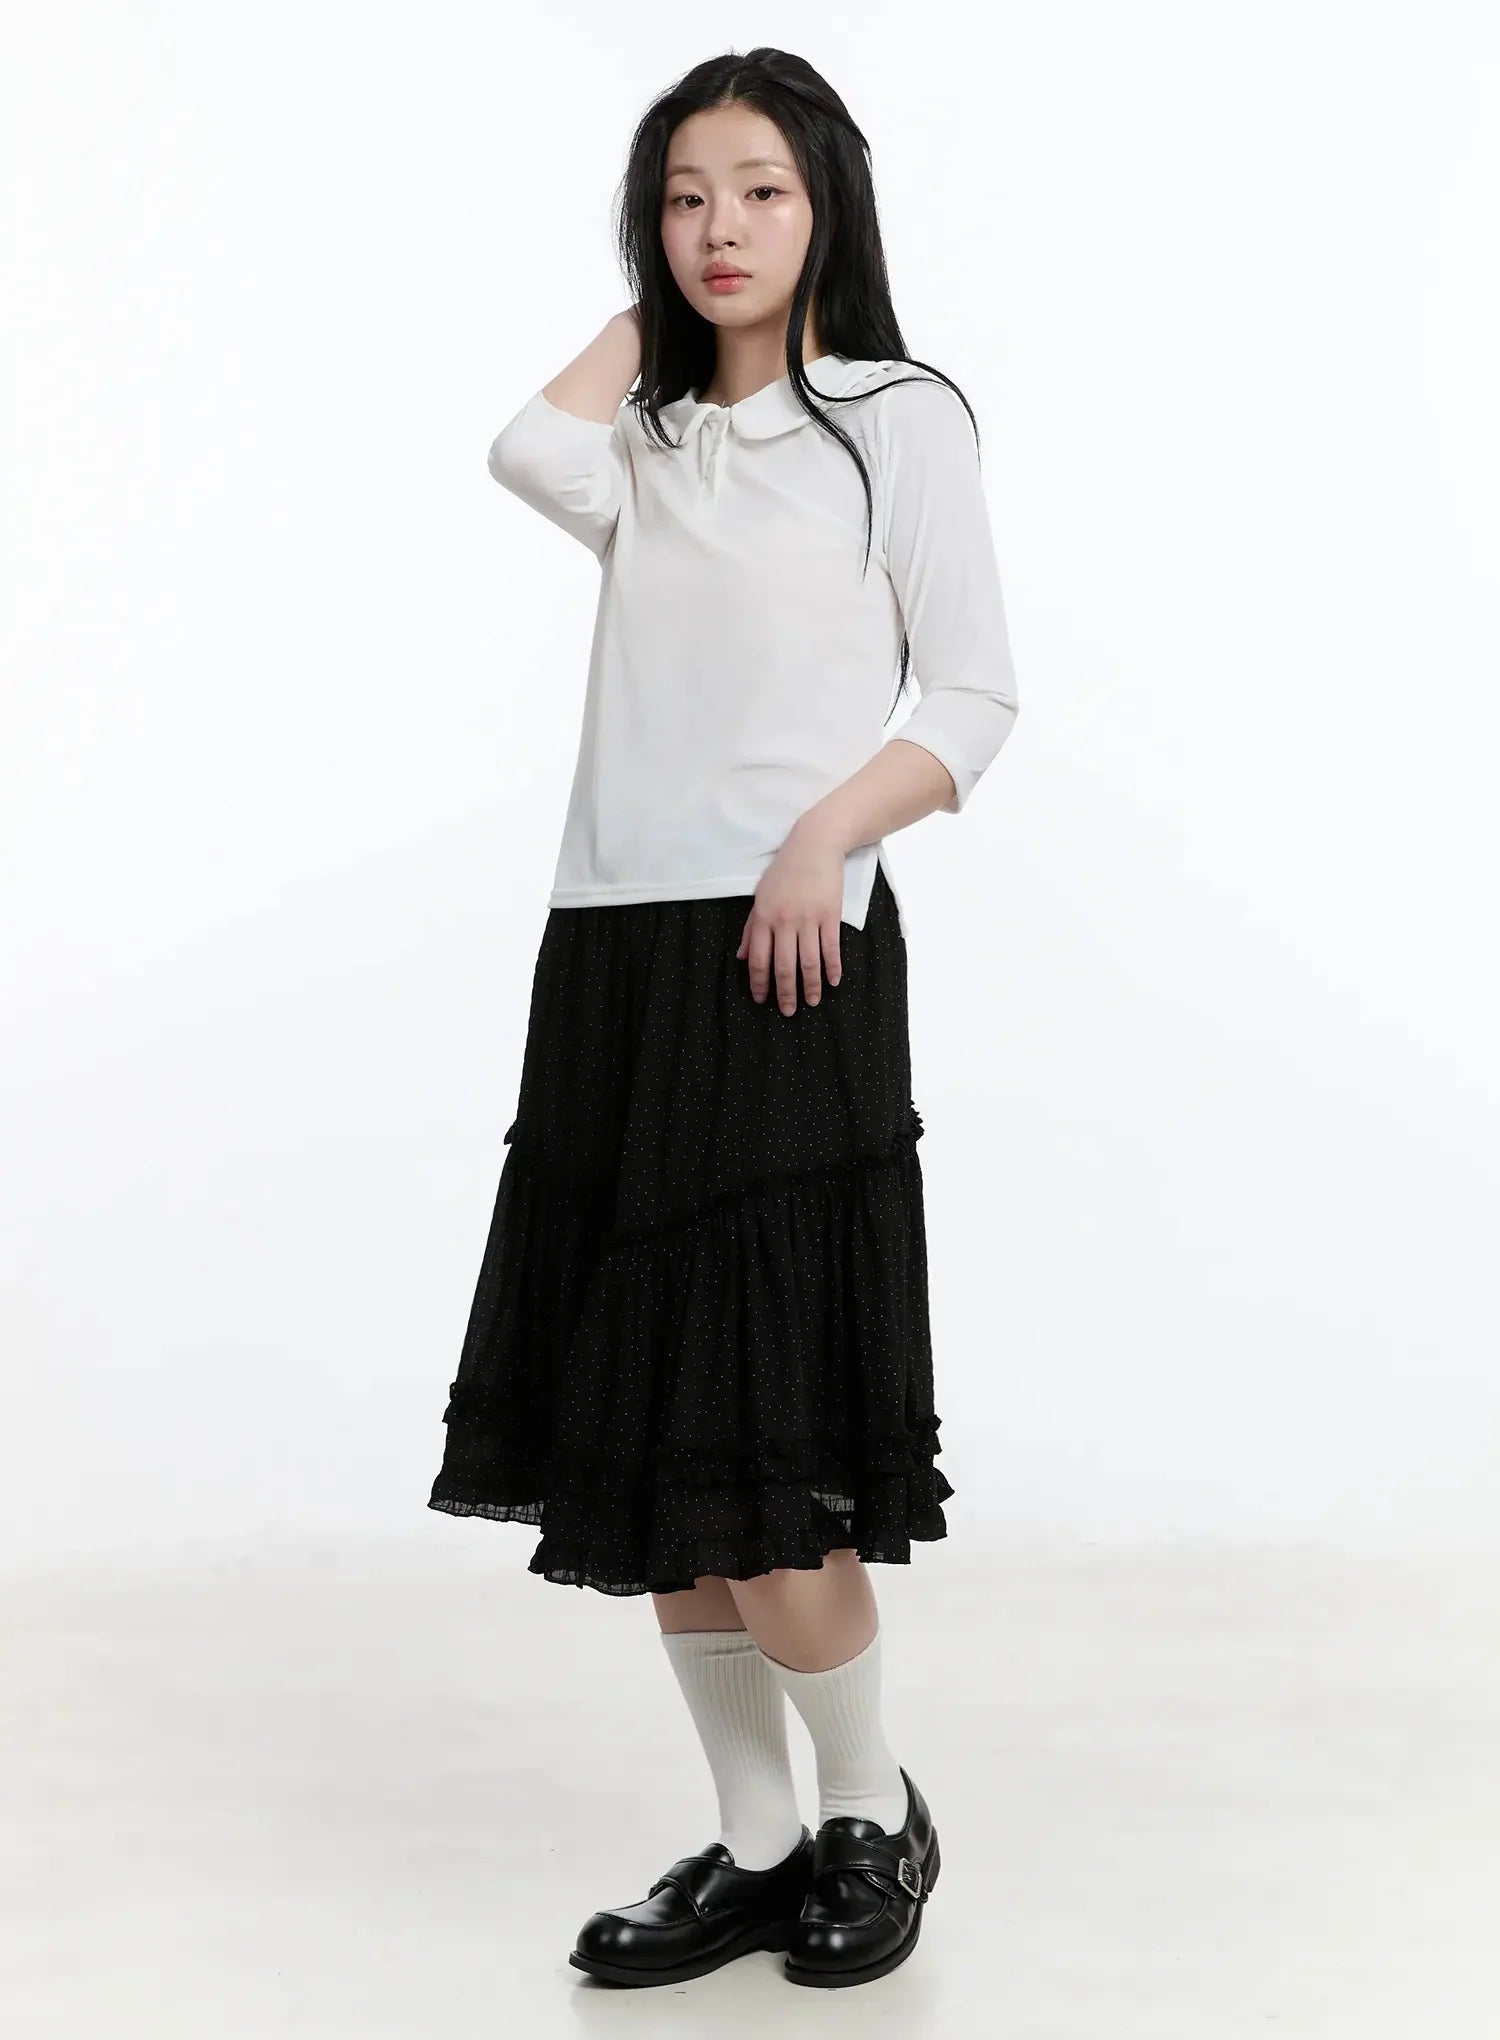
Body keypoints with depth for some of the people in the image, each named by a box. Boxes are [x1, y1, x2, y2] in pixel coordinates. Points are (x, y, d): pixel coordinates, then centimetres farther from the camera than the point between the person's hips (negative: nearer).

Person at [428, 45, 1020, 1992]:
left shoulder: (900, 419, 6)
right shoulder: (650, 447, 19)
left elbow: (976, 702, 0)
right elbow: (531, 452, -4)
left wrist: (826, 833, -16)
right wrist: (650, 314, 12)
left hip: (785, 952, -6)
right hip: (611, 951, 6)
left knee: (752, 1446, -8)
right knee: (635, 1434, 6)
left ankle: (873, 1808, 16)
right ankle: (756, 1844, 19)